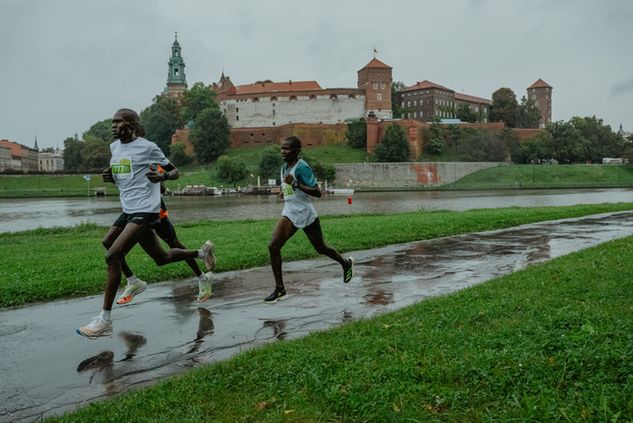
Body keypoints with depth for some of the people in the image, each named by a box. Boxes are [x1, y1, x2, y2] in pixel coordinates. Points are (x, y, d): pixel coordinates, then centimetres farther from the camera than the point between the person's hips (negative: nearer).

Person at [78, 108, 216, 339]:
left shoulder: (147, 147, -7)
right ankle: (202, 252, 37)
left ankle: (105, 321, -12)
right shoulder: (114, 147, 14)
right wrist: (109, 176, 5)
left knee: (112, 256, -17)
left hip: (144, 210, -9)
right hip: (128, 210, 9)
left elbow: (174, 171, -1)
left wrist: (161, 176, -23)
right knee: (162, 258, 15)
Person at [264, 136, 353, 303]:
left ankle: (346, 263, 43)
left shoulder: (302, 167, -17)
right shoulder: (284, 167, 8)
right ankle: (280, 289, -3)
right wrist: (285, 192, 12)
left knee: (320, 248, 12)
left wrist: (295, 184, -29)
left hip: (306, 214, -7)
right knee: (273, 246, -11)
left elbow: (317, 192, -22)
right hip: (289, 213, 7)